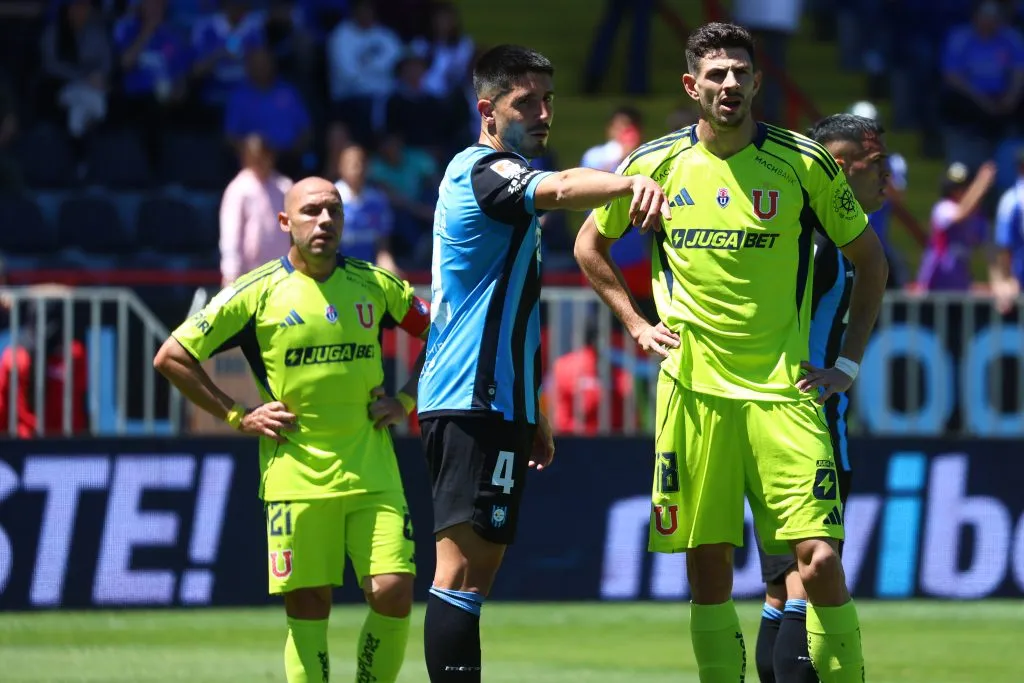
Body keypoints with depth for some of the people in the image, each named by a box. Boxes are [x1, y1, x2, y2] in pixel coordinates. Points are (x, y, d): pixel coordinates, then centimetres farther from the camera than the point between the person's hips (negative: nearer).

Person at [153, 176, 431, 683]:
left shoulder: (375, 285, 7)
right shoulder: (257, 292, -1)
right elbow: (171, 357, 3)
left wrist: (406, 400, 10)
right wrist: (238, 418, 0)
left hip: (371, 469, 2)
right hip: (296, 472, -2)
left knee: (393, 593, -10)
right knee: (308, 607, -2)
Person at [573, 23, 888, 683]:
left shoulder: (803, 163, -1)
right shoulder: (659, 164, 4)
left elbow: (871, 261, 10)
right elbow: (590, 244, 21)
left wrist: (848, 363, 4)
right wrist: (638, 324, 11)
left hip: (783, 388, -2)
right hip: (693, 389, 2)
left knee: (820, 560, -13)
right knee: (708, 566, 1)